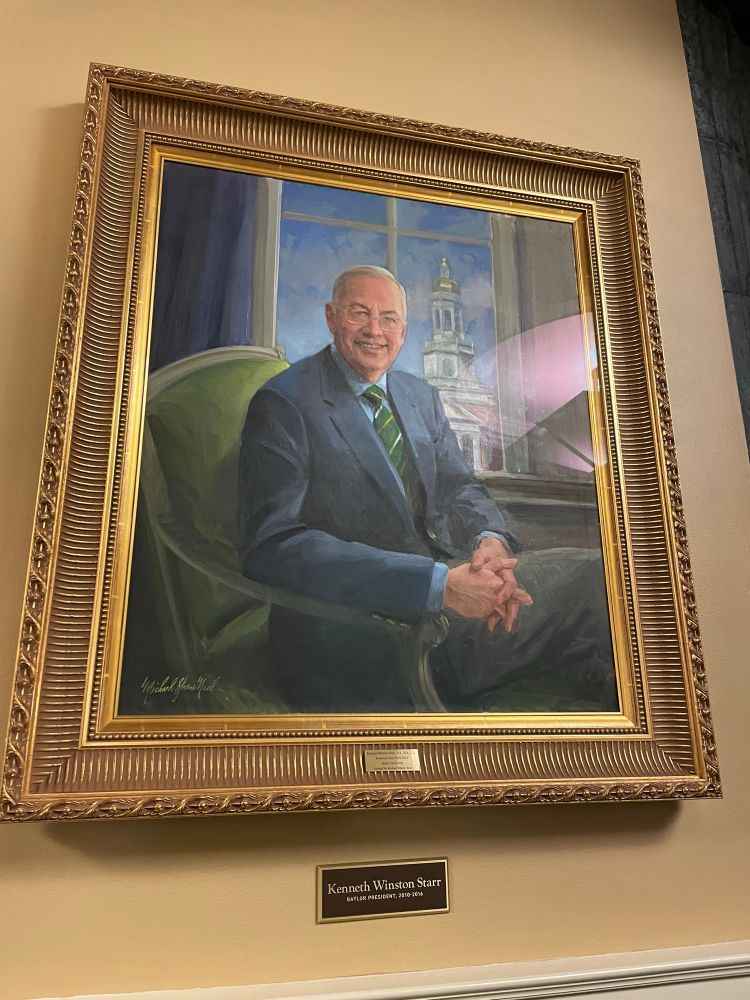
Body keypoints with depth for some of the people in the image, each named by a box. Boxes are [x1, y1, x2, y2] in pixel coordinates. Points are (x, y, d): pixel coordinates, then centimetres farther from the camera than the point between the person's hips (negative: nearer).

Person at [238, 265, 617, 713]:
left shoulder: (423, 396, 16)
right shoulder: (283, 404, -7)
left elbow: (458, 488, 13)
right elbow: (273, 547, -18)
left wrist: (490, 539, -14)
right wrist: (438, 583, -27)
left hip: (446, 581, 7)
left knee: (589, 572, -12)